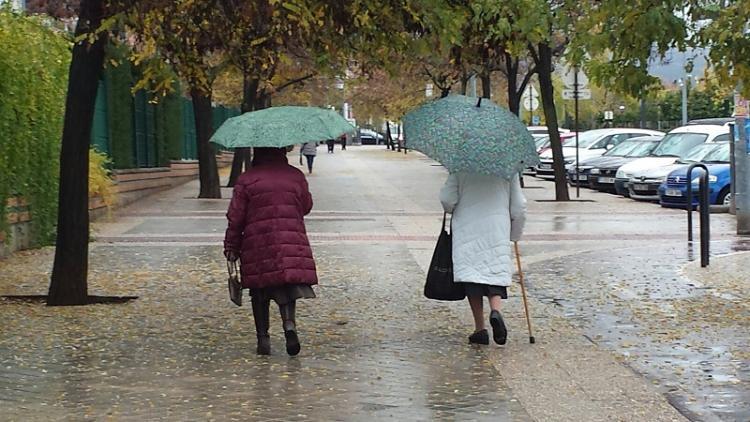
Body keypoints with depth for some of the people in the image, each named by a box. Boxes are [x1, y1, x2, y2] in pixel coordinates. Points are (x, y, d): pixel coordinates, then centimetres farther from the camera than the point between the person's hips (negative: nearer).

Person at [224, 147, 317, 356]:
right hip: (292, 244, 1)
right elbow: (306, 206, 15)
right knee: (288, 287, 4)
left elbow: (235, 217, -1)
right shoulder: (296, 176, 4)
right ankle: (289, 324, -22)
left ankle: (263, 338, 8)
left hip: (257, 248, -1)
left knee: (260, 294, 10)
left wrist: (231, 247, 8)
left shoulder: (246, 180, -2)